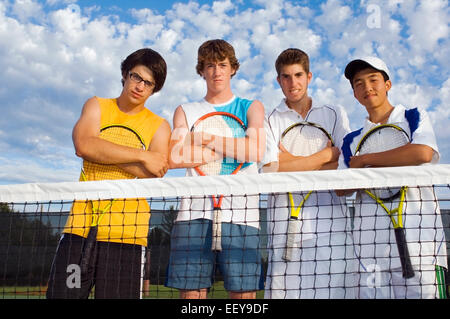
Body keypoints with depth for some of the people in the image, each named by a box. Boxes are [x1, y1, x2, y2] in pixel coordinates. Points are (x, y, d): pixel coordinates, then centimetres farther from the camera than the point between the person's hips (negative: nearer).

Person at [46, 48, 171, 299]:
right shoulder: (96, 106, 12)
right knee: (63, 293, 1)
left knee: (119, 294, -2)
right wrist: (143, 156, -11)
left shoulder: (160, 126, 8)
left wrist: (102, 154, -12)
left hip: (127, 232, -1)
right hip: (81, 225, 1)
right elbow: (84, 145, -10)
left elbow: (154, 173, -9)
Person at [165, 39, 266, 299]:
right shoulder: (185, 111, 18)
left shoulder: (251, 107, 15)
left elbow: (256, 150, -5)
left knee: (244, 292, -3)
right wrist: (230, 148, -2)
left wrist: (206, 138, -2)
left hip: (241, 212, -1)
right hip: (195, 211, 1)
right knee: (191, 292, -1)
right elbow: (174, 158, 0)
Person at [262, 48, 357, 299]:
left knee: (335, 286, -3)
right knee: (285, 288, -4)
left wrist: (292, 161, -3)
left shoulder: (335, 114, 15)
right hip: (285, 216, -1)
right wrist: (324, 157, -4)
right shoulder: (270, 120, 10)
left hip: (330, 215, 1)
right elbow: (271, 170, -4)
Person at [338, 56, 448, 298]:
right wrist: (368, 174, -14)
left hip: (416, 232, -2)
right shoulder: (351, 140, 17)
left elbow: (423, 153, -11)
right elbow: (341, 188, 6)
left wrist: (364, 161, -4)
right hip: (370, 242, 2)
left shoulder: (414, 117, 11)